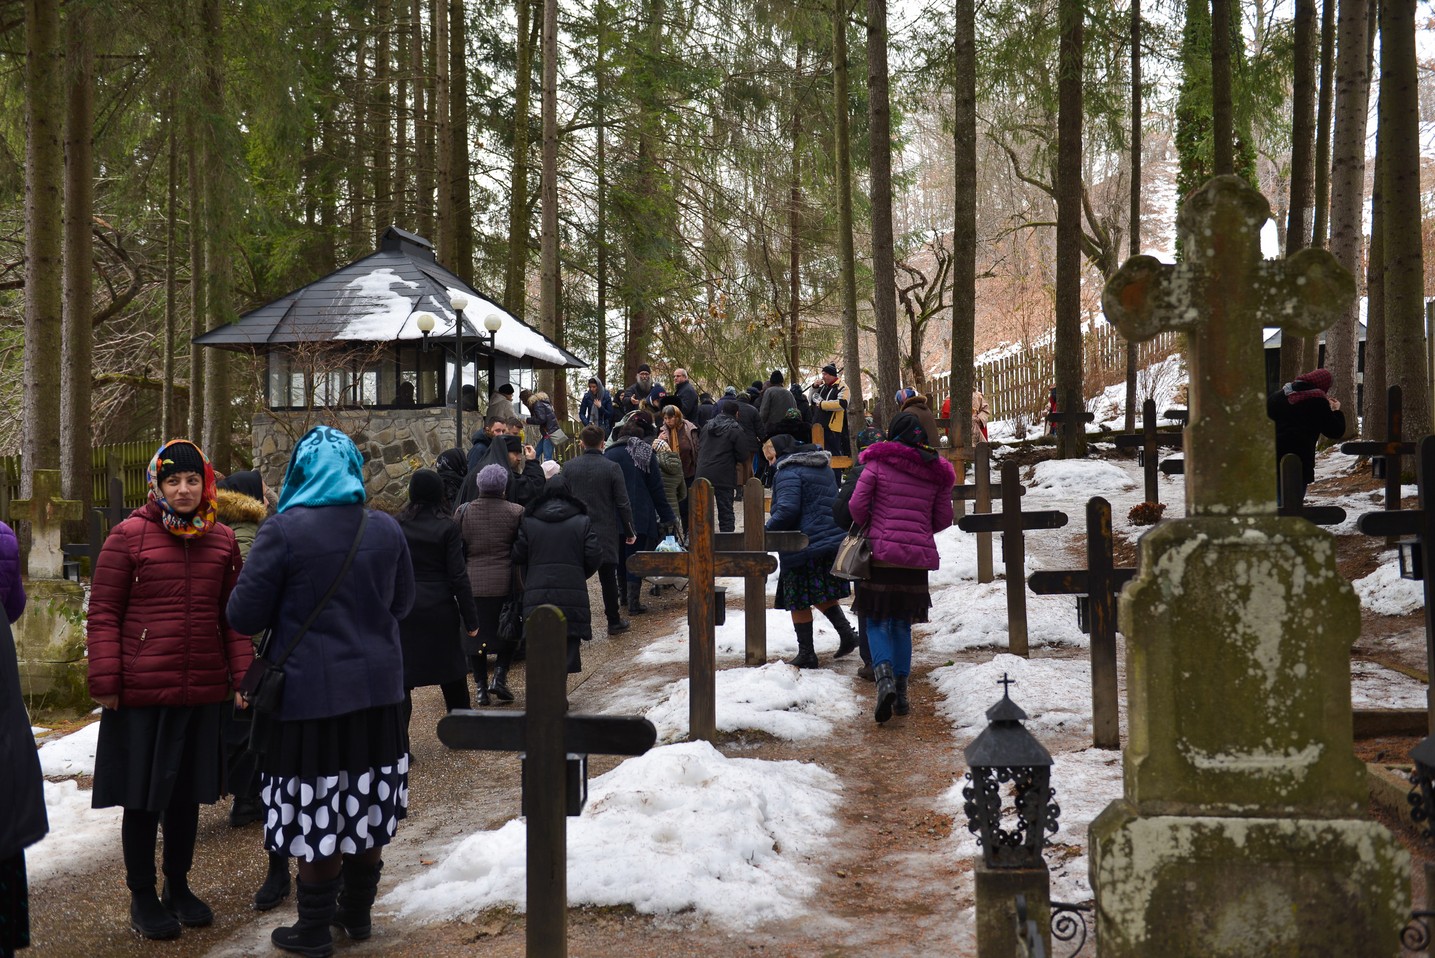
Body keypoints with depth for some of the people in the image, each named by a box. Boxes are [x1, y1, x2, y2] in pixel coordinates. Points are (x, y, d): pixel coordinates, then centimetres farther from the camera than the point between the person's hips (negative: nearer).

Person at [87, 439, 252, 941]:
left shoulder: (221, 540, 6)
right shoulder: (130, 536, -6)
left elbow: (233, 615, 12)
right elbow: (103, 613, -5)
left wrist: (242, 675, 6)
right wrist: (105, 680, -10)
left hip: (203, 692, 4)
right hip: (141, 692, -4)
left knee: (188, 791, 15)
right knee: (142, 796, 6)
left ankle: (178, 885, 32)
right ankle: (142, 896, 21)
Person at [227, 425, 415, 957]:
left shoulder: (284, 530, -14)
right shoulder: (385, 529, 1)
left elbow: (245, 616, -11)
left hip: (311, 691, -5)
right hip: (377, 688, 5)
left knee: (318, 813, 4)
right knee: (367, 805, 16)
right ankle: (357, 912, 30)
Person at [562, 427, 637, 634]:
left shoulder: (568, 467, -1)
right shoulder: (612, 468, -7)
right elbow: (623, 503, -5)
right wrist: (629, 532, 4)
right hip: (606, 533, -1)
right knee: (608, 577, 7)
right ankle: (614, 622, 14)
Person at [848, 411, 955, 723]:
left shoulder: (878, 462, -3)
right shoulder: (937, 472, 8)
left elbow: (857, 504, -7)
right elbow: (943, 518, 10)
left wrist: (868, 529, 12)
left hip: (882, 554, -3)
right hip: (918, 557, 3)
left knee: (878, 622, 3)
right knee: (903, 625, 14)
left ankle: (885, 678, -21)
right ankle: (901, 694, 13)